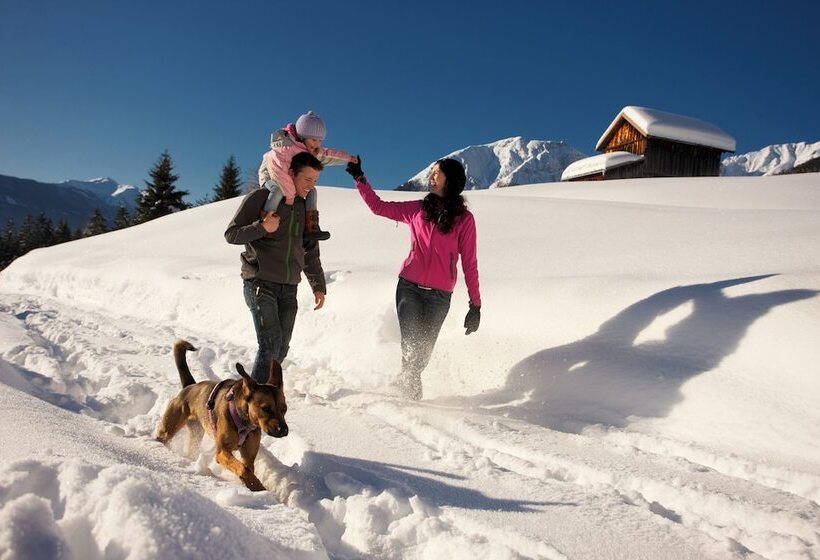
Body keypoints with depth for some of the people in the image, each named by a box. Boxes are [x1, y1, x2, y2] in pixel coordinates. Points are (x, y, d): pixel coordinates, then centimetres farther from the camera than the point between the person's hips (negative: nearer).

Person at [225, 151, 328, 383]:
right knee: (271, 343, -16)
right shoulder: (260, 197, -3)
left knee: (281, 349, 3)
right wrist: (261, 228, -19)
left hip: (288, 289, 6)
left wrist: (319, 286, 19)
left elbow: (310, 252, 23)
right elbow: (231, 234, -4)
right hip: (260, 284, -6)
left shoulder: (306, 208, 15)